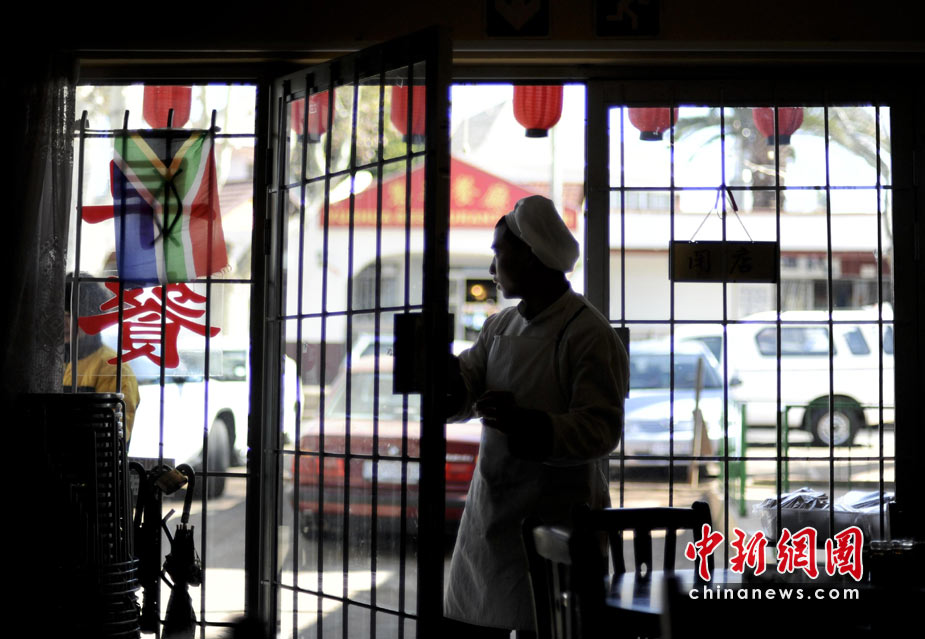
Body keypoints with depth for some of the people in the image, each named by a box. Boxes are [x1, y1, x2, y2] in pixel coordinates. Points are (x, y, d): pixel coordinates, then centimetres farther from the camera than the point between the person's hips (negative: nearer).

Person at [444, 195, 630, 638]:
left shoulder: (589, 334, -11)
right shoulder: (499, 327, 14)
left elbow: (601, 430, -18)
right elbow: (459, 400, 9)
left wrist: (524, 423, -31)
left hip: (555, 522, -7)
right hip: (489, 518, 7)